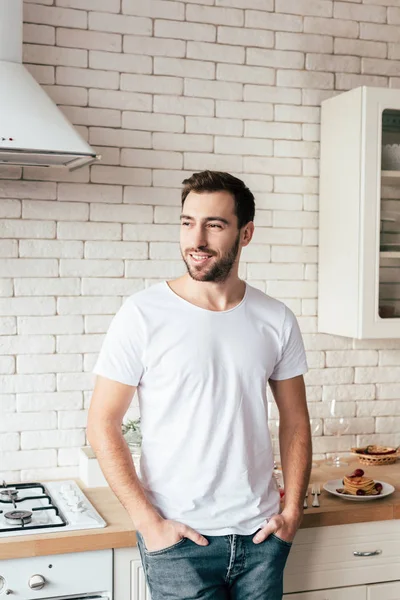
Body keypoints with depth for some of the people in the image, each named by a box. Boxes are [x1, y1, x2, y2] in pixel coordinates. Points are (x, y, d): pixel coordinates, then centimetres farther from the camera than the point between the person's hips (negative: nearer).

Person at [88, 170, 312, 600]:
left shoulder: (276, 320, 1)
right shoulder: (142, 315, -9)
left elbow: (295, 420, 9)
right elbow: (102, 423, -8)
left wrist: (293, 509, 1)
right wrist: (148, 522, -12)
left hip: (261, 534, 3)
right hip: (178, 538, -3)